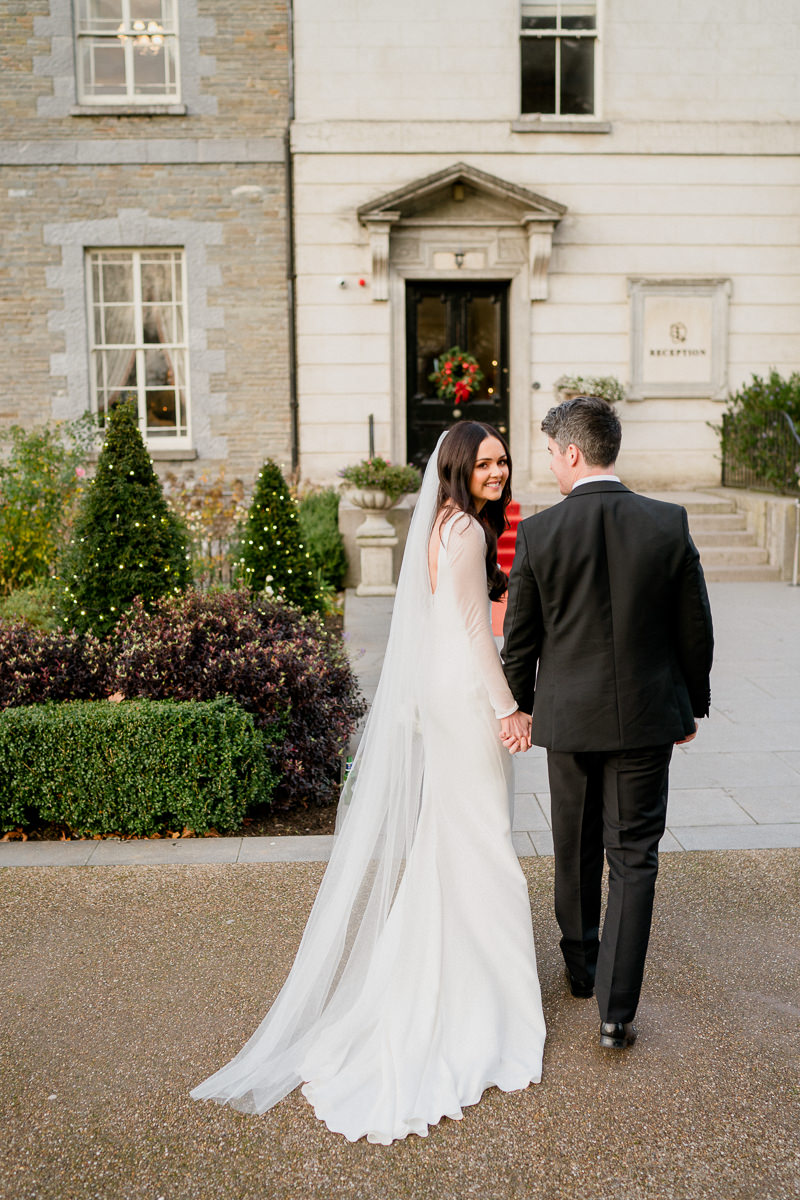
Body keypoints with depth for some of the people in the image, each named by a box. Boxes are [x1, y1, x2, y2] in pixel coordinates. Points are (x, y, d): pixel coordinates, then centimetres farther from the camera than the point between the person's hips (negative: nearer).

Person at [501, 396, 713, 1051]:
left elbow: (520, 635, -3)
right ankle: (616, 1008, 7)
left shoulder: (538, 532, -11)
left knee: (576, 850, 19)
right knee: (634, 860, 7)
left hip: (568, 716, 1)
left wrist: (520, 705, 12)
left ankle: (581, 966, 39)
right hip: (647, 716, 0)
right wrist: (693, 704, 12)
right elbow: (695, 627, -1)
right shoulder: (670, 524, -8)